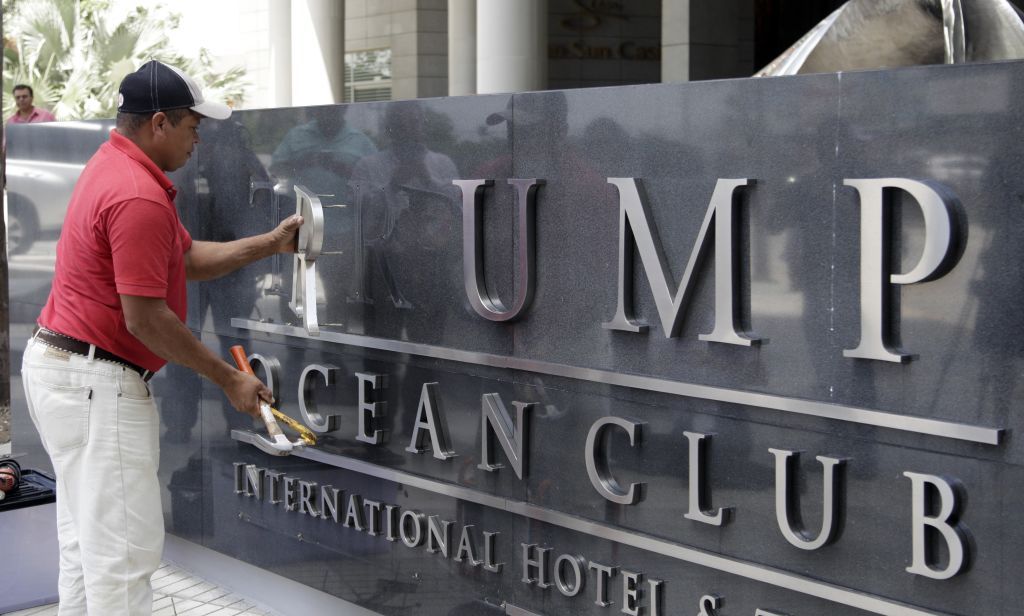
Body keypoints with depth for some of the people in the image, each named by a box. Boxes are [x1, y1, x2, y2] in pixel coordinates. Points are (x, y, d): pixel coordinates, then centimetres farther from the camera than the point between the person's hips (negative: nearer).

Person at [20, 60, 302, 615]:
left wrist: (270, 243, 11)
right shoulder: (140, 198, -22)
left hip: (62, 365, 11)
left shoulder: (116, 169, 12)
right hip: (95, 382, -11)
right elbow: (145, 318, -22)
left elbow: (189, 258, 17)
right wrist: (229, 379, -14)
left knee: (86, 541, 18)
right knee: (125, 548, -5)